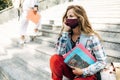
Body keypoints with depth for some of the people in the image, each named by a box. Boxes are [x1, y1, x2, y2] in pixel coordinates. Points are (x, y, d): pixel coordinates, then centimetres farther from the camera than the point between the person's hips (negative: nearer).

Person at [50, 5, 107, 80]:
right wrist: (65, 31, -19)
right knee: (55, 58, -22)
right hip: (71, 70, 5)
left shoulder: (91, 37, -17)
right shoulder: (67, 35, -4)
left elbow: (102, 62, -16)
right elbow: (60, 54, -16)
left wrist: (83, 71, -22)